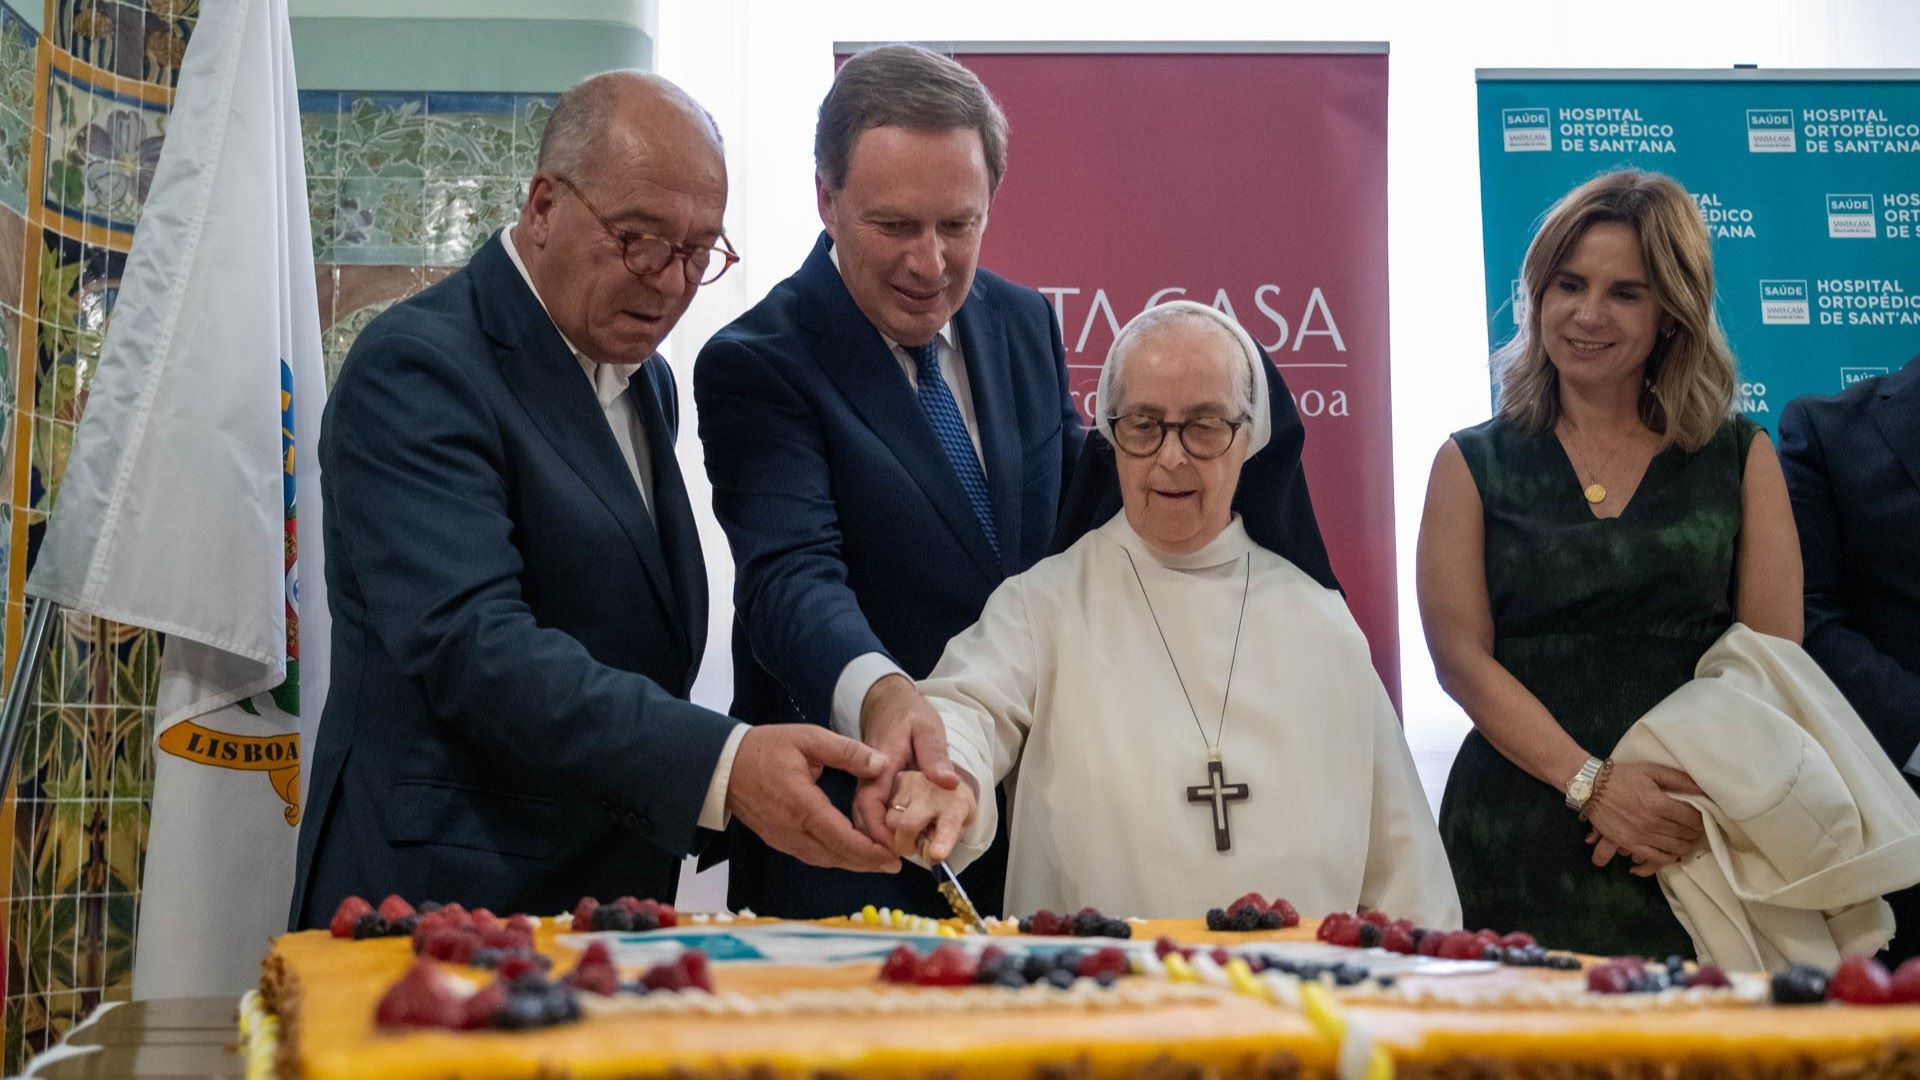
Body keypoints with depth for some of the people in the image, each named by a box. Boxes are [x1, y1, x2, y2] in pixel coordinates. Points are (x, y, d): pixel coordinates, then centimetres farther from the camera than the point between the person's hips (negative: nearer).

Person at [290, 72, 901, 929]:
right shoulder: (417, 368, -15)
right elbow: (470, 641, -27)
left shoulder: (645, 381, 14)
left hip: (614, 895, 8)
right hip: (446, 899, -8)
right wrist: (721, 764, -37)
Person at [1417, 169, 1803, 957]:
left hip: (1699, 857, 1)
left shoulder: (1742, 460, 9)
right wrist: (1590, 782, -16)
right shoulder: (1473, 465, 7)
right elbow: (1462, 657, -3)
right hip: (1519, 854, 0)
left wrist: (1700, 797, -15)